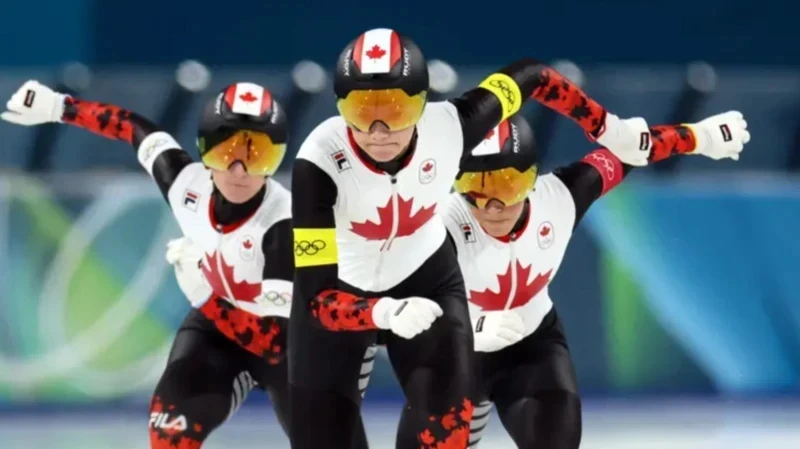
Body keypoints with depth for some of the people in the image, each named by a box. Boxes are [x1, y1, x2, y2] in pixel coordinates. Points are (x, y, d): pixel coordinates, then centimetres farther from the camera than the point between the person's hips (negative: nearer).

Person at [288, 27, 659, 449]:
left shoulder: (448, 127, -28)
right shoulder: (319, 161, -35)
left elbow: (529, 75, -7)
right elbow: (317, 294, -37)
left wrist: (609, 129, 0)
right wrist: (386, 313, -55)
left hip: (424, 278, 1)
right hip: (338, 290, -1)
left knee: (444, 413, -20)